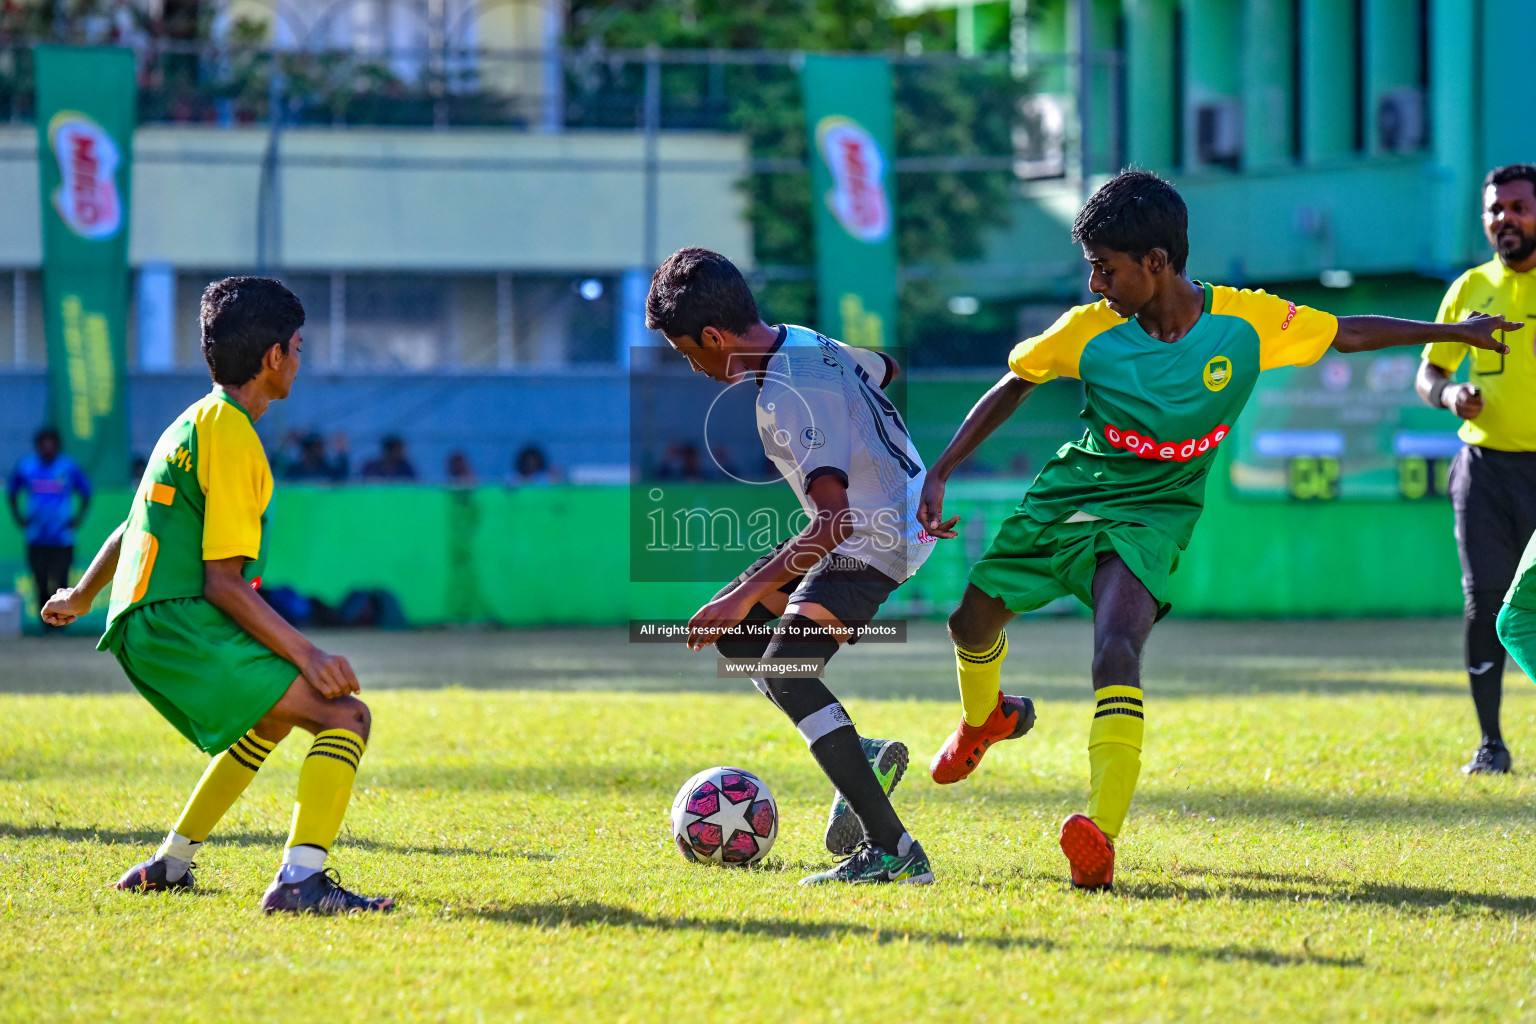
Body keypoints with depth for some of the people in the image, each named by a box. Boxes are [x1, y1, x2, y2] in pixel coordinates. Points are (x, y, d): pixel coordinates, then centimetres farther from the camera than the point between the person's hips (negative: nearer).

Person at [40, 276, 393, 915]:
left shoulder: (193, 424, 19)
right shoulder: (231, 436, -11)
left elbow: (131, 530, 34)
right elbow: (223, 582, -17)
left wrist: (81, 597, 51)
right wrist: (307, 656, -20)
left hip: (143, 632, 10)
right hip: (182, 629, -10)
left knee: (274, 717, 34)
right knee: (346, 715, -17)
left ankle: (170, 864, 34)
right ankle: (300, 879, -32)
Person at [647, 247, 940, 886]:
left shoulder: (788, 400, -27)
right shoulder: (804, 343, 2)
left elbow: (836, 518, -35)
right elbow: (888, 370, 22)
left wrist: (749, 592, -34)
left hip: (875, 538, -11)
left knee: (784, 671, -23)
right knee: (731, 633, 15)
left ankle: (894, 851, -28)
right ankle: (860, 758, 13)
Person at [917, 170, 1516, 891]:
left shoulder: (1249, 323, -15)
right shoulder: (1089, 331, -14)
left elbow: (1349, 334, 2)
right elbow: (1012, 387, 2)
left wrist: (1455, 332, 5)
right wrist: (941, 472, -4)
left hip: (1151, 517, -3)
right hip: (1064, 499, 3)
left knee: (1117, 650, -28)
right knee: (972, 623, 11)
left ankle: (1101, 837, -36)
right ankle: (984, 719, 49)